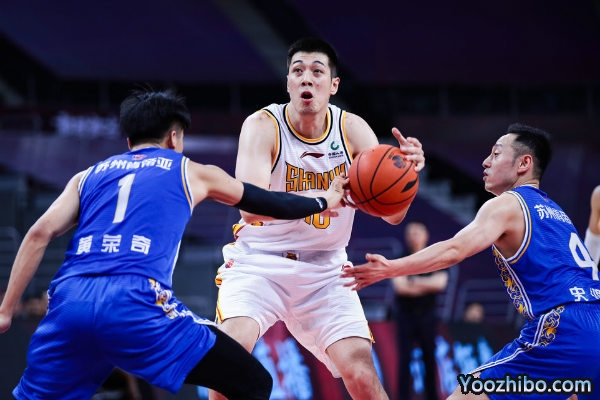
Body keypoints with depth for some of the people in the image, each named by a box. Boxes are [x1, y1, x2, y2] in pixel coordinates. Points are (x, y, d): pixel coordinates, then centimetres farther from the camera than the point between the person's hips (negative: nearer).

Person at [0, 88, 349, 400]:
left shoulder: (88, 176, 27)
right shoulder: (192, 173, 22)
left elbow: (39, 235, 13)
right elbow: (269, 203, 34)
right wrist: (324, 201, 52)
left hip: (71, 301, 4)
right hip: (138, 304, -4)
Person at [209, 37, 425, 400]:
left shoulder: (353, 129, -7)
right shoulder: (262, 126, -16)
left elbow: (392, 213, -11)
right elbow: (251, 206, -31)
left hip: (324, 271, 2)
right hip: (258, 263, -2)